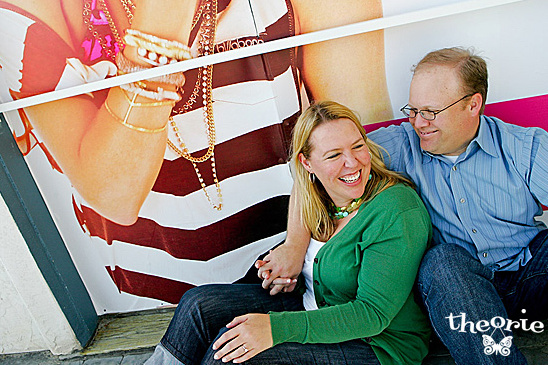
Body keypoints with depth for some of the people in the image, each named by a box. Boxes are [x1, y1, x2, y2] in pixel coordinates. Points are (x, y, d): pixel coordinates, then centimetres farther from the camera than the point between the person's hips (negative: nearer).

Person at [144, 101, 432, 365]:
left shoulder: (398, 212, -24)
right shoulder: (316, 199, -2)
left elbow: (373, 314, -26)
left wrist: (277, 328, -32)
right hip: (314, 307, 7)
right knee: (199, 304, -5)